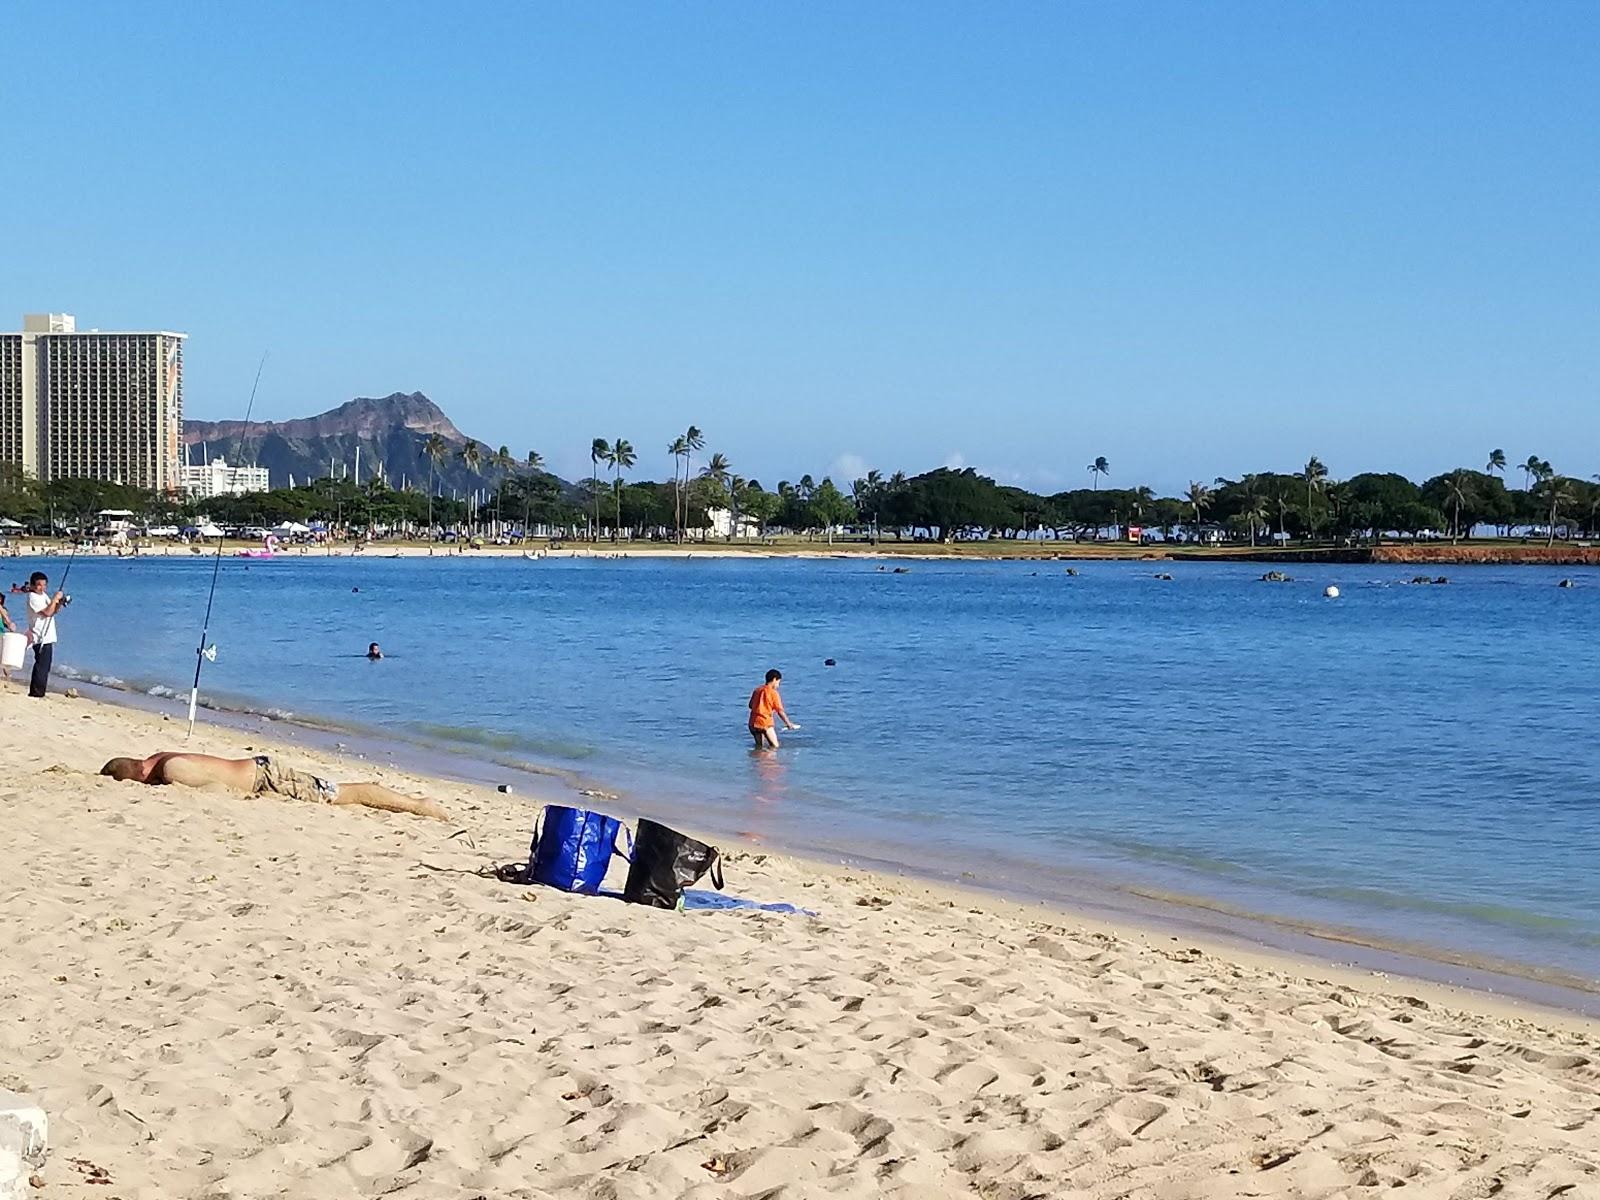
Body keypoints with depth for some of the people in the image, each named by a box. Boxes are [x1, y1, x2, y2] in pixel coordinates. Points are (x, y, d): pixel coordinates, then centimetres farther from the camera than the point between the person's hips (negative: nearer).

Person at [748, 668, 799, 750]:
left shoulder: (757, 690, 11)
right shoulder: (773, 692, -6)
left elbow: (751, 705, 18)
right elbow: (780, 711, -5)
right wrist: (788, 723, 5)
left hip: (753, 723, 6)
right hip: (765, 723, -6)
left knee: (759, 747, 16)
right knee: (775, 746, -3)